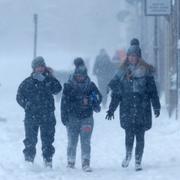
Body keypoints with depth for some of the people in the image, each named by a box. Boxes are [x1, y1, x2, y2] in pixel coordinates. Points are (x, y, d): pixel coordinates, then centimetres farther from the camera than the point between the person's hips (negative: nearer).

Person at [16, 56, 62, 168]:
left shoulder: (49, 80, 6)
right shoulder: (27, 82, 5)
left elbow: (58, 89, -13)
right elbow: (19, 97, 9)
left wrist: (50, 76, -17)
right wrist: (27, 106, -3)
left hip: (47, 117, 0)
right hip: (31, 117, 0)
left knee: (47, 140, 3)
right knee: (30, 140, 1)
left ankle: (48, 161, 8)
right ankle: (28, 160, 8)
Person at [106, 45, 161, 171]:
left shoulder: (146, 71, 3)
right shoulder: (123, 72, 10)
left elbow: (152, 90, 3)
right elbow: (116, 92, 13)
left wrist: (156, 107, -2)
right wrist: (111, 109, 12)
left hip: (142, 108, -1)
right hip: (127, 108, 1)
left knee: (140, 136, -1)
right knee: (129, 134, -9)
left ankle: (138, 161, 8)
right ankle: (128, 155, 16)